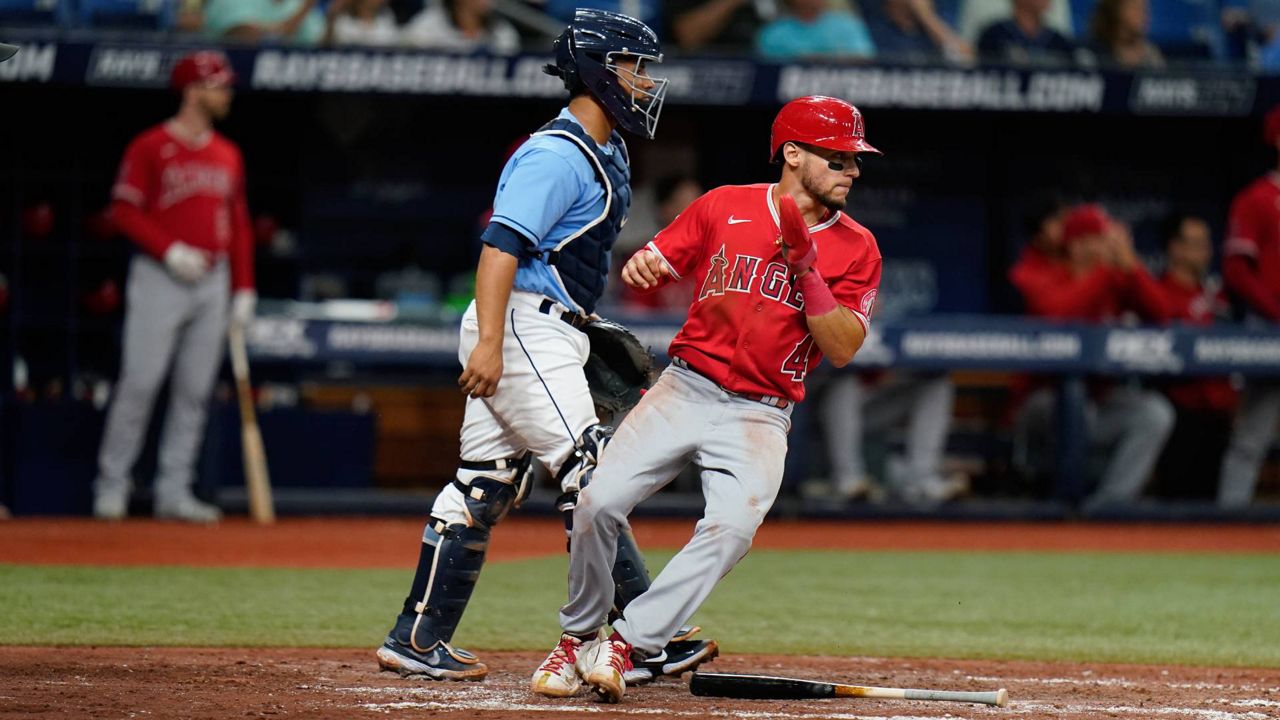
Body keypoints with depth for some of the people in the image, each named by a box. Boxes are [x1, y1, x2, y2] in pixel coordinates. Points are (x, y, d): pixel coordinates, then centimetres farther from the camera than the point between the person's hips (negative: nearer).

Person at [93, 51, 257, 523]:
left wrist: (244, 289, 10)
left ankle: (174, 492, 8)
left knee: (194, 390, 4)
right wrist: (170, 251, -18)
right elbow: (124, 211, -8)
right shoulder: (150, 148, -4)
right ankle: (111, 485, -1)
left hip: (213, 281, 6)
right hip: (159, 279, -6)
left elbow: (239, 224, 17)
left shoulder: (228, 155, 14)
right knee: (140, 381, -8)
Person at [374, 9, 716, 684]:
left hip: (547, 336, 10)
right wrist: (490, 341, -31)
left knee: (484, 488, 9)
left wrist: (589, 329, 23)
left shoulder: (606, 154, 17)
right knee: (589, 475, -11)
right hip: (523, 330, -10)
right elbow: (501, 244, -23)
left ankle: (416, 640, 12)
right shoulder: (557, 155, -15)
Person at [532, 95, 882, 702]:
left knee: (732, 525, -28)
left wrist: (806, 271, -15)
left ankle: (626, 646, -23)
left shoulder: (855, 248, 4)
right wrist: (641, 266, -15)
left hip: (758, 417, -1)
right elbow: (659, 260, 10)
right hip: (684, 389, 1)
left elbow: (842, 349, -4)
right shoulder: (726, 207, 6)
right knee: (599, 501, -16)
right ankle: (577, 639, 6)